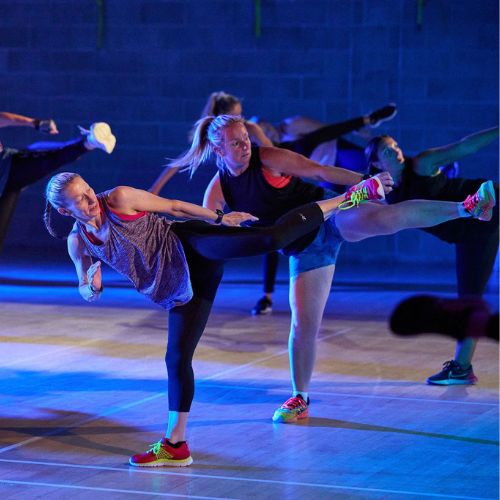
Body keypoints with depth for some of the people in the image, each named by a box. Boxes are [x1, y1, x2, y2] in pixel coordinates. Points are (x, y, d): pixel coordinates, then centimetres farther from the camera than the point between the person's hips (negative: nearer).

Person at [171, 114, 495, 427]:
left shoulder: (268, 159, -11)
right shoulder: (218, 190, -1)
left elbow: (319, 171, -10)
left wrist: (363, 181, -15)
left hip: (329, 217, -3)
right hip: (304, 249, 3)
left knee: (385, 217, -33)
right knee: (304, 322, 0)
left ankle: (467, 208, -38)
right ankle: (300, 399, 15)